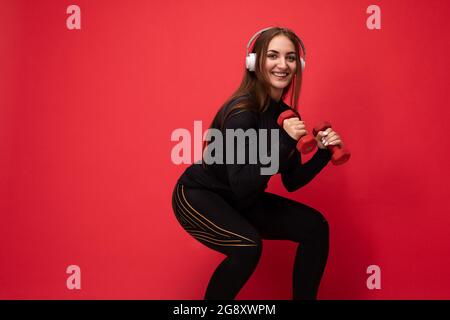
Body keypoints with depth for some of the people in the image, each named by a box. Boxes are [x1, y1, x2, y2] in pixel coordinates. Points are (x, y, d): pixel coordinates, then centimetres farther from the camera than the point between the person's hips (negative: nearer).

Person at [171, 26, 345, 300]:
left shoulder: (286, 114, -2)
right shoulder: (242, 111, -25)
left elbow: (292, 182, 3)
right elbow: (242, 185, -32)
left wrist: (323, 153, -10)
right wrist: (284, 141, -34)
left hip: (239, 200, 8)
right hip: (197, 196, -7)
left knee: (315, 226, -3)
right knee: (248, 245, -32)